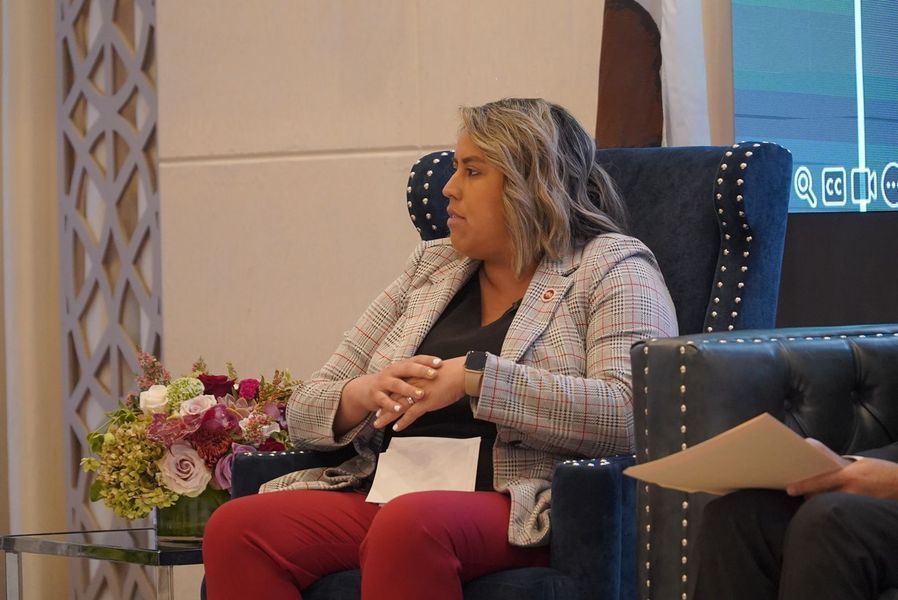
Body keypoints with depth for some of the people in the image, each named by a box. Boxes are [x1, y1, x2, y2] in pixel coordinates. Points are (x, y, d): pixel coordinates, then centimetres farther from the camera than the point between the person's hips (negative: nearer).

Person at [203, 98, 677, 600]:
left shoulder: (610, 267, 7)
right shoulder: (430, 267, 23)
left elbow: (628, 413, -13)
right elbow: (305, 411, 20)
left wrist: (476, 376, -17)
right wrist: (363, 396, -4)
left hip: (520, 514, -6)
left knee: (409, 526, -39)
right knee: (235, 529, -22)